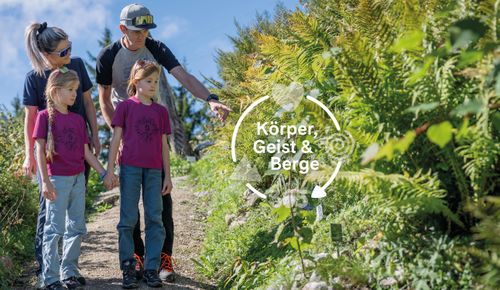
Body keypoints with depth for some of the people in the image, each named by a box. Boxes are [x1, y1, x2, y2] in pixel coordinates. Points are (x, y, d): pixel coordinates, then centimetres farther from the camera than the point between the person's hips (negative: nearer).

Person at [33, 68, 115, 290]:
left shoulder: (78, 119, 11)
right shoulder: (45, 116, -5)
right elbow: (40, 151, -8)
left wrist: (104, 173, 8)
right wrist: (45, 181, -14)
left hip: (78, 179, 6)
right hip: (57, 179, -6)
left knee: (76, 227, 9)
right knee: (55, 228, -3)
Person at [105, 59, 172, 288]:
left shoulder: (161, 111, 11)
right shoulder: (125, 107, 2)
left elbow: (164, 145, 12)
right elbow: (116, 139, 1)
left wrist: (167, 175, 9)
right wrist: (110, 169, -5)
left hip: (154, 170, 3)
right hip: (130, 167, -3)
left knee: (155, 219, 1)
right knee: (128, 219, 1)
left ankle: (152, 269, 8)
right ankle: (128, 269, 8)